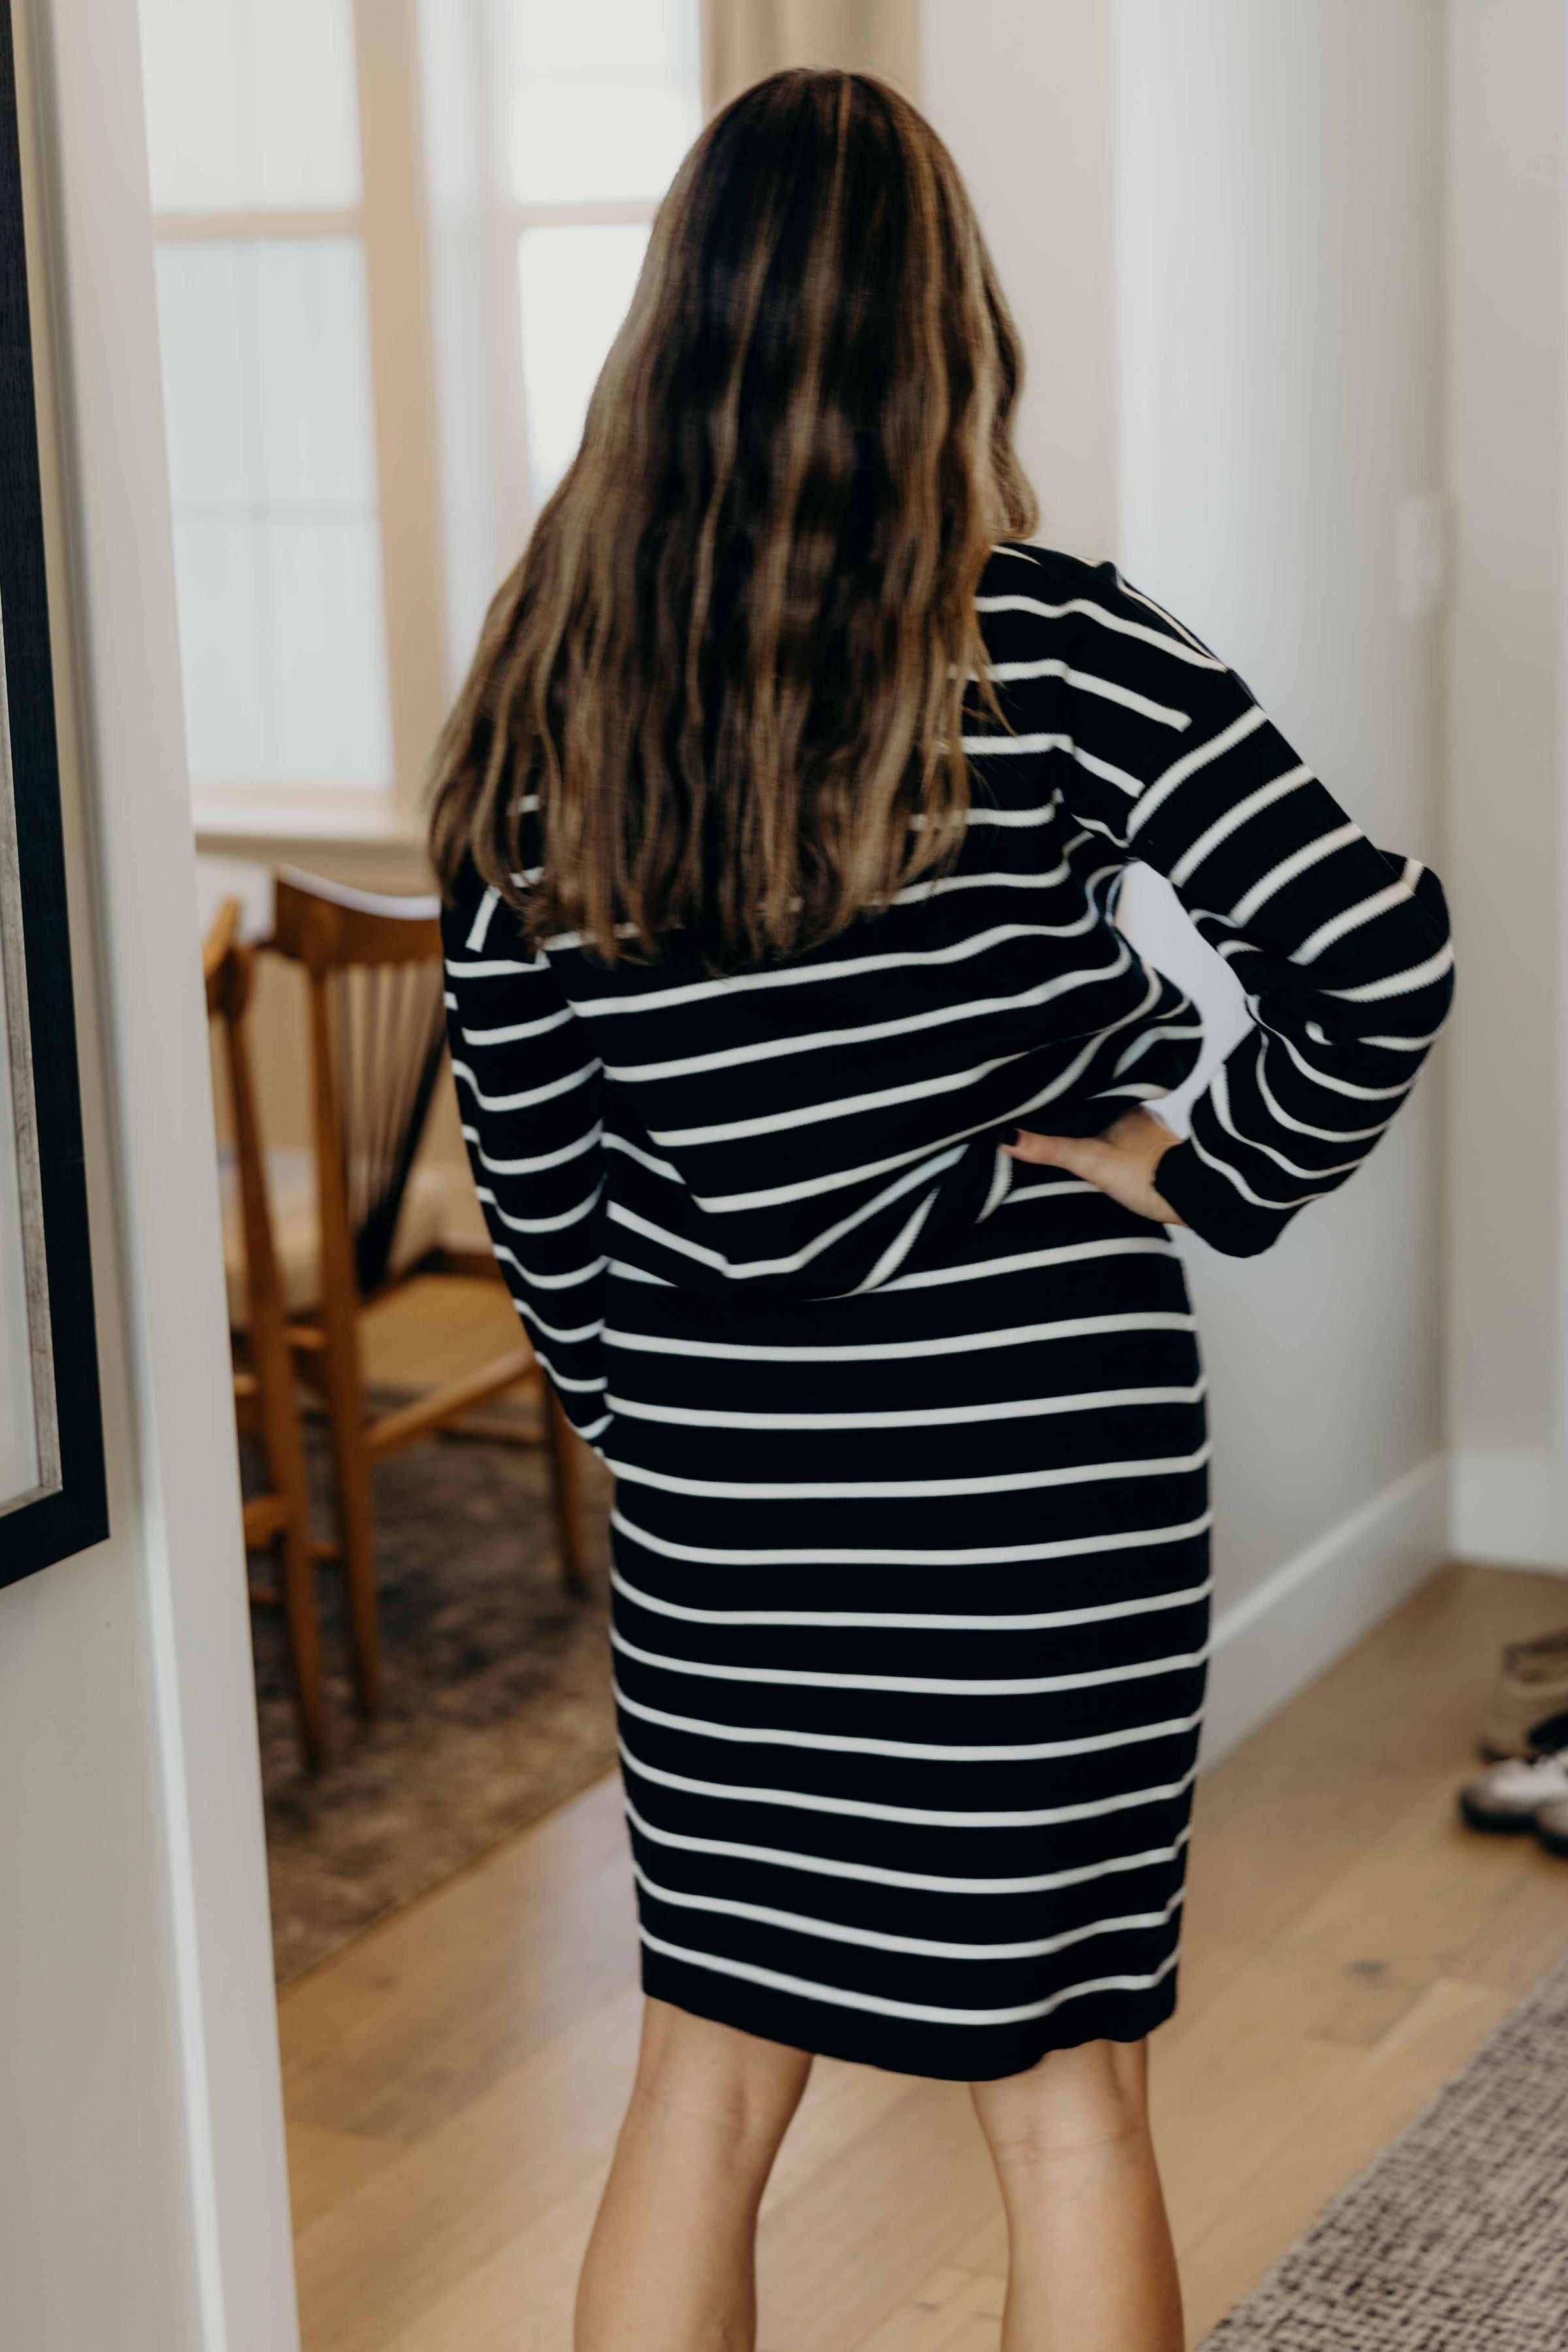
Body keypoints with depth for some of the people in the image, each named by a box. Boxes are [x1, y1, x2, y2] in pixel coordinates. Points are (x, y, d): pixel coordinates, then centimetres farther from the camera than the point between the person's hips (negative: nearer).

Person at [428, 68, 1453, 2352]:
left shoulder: (547, 676, -2)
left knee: (707, 2075, 17)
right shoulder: (1053, 646, -12)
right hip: (1050, 1453, -2)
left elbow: (523, 1140, 2)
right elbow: (1381, 957, -18)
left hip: (717, 1475, 3)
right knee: (1064, 2084, 12)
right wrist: (1214, 1182, -2)